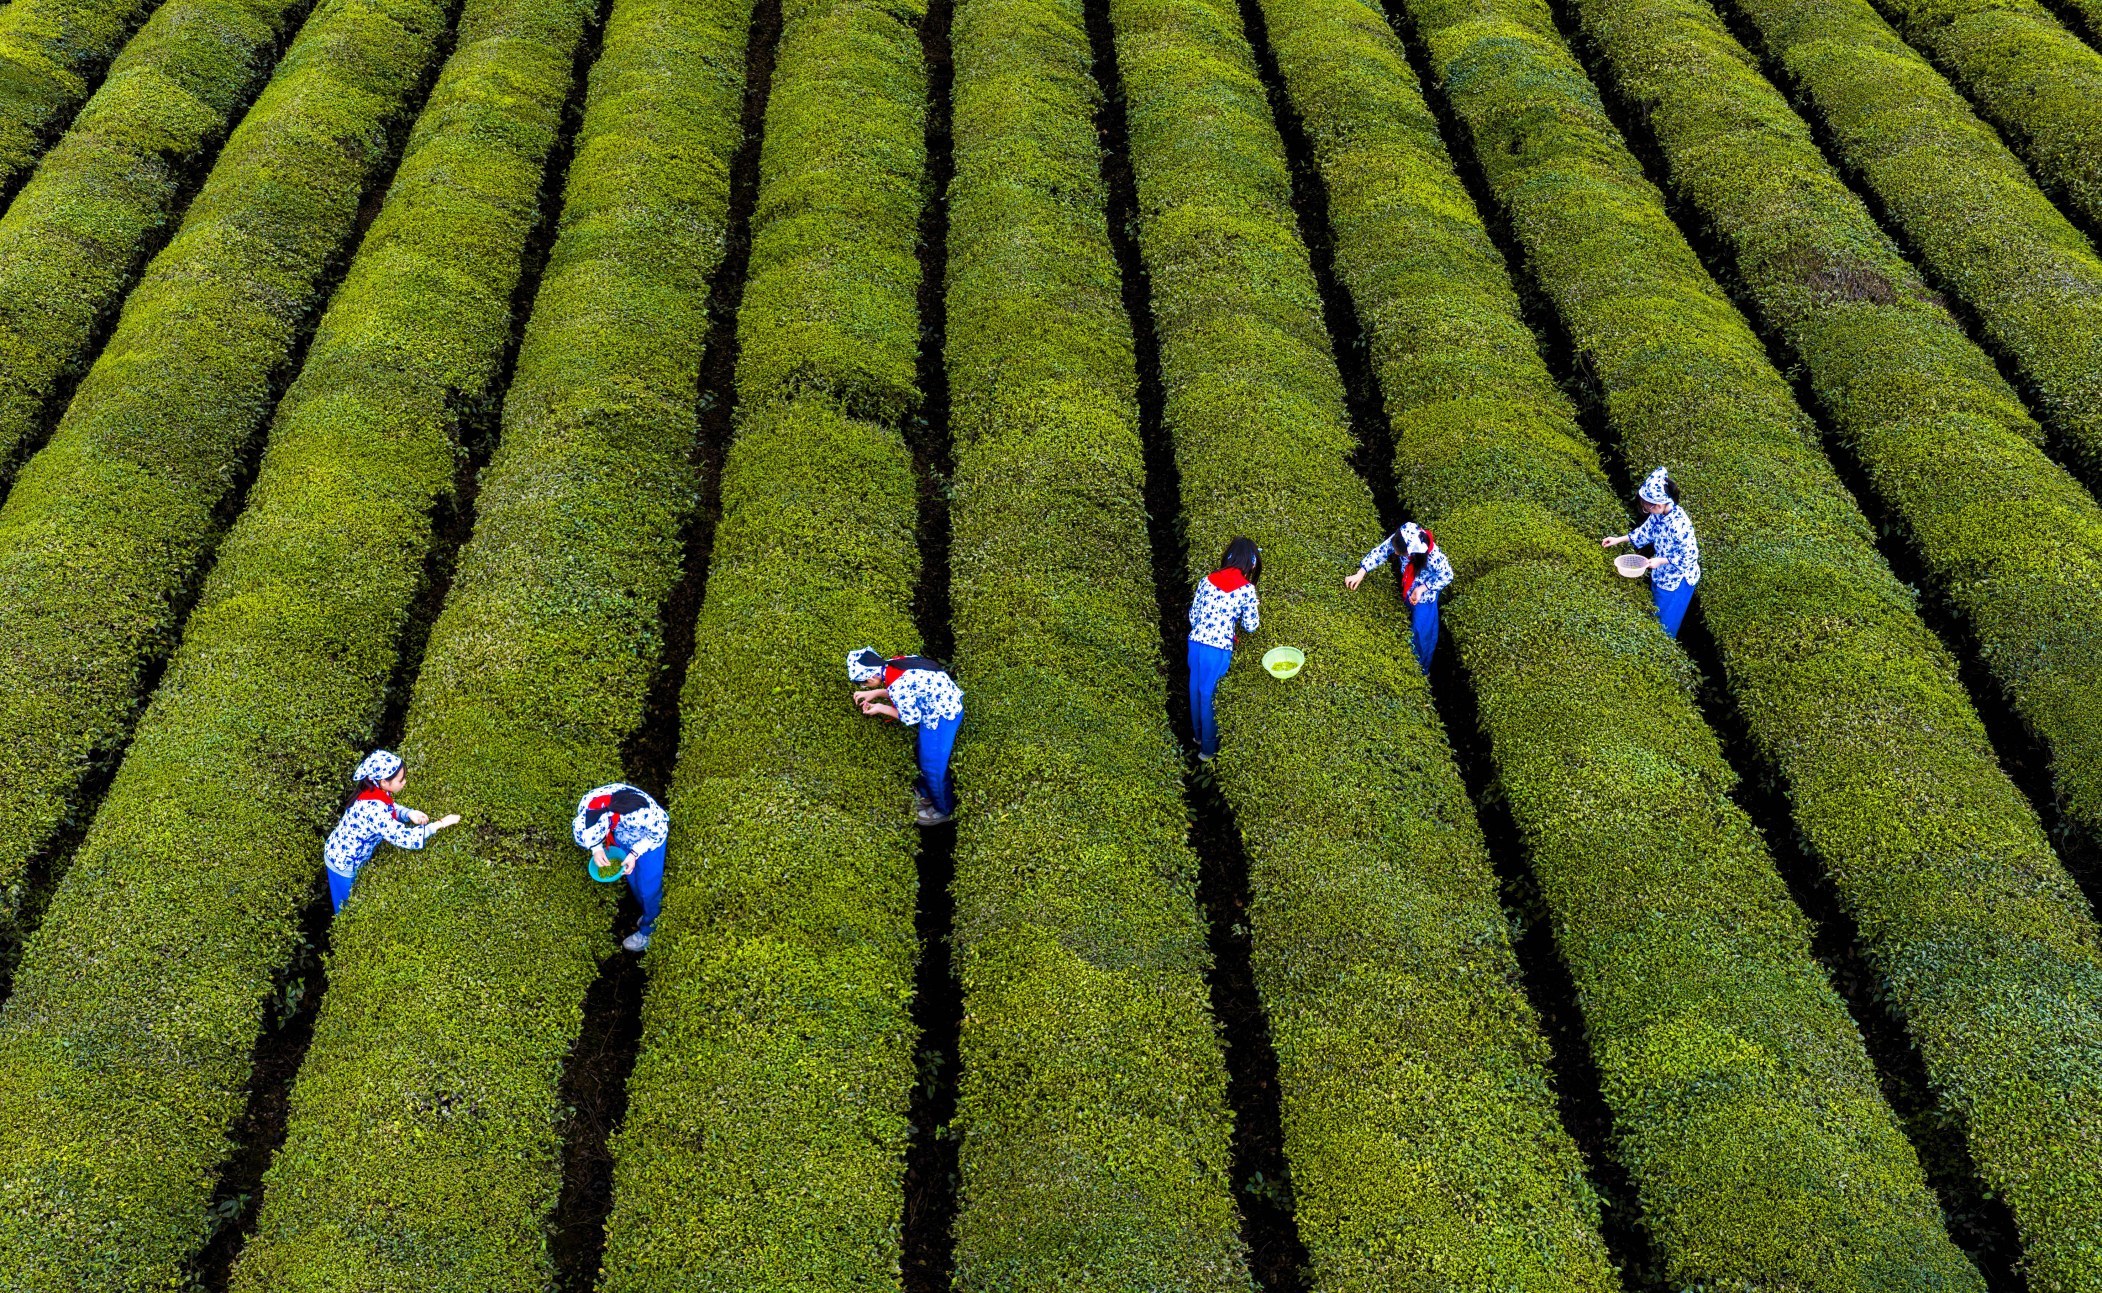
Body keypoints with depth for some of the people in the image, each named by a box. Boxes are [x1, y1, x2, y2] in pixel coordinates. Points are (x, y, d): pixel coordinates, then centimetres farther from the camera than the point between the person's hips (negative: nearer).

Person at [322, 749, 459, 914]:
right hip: (344, 864, -8)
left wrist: (409, 813, -12)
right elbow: (403, 837, -41)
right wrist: (441, 823, -32)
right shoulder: (373, 808, -37)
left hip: (345, 856, 8)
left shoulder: (376, 791, -11)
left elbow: (391, 808, 10)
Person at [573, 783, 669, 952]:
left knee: (648, 887, 6)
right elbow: (589, 832, -7)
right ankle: (648, 913, 48)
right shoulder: (586, 804, -32)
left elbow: (660, 832, -25)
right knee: (632, 879, 23)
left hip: (650, 835, -5)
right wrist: (597, 848, -21)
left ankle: (648, 930, 29)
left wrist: (635, 854, -30)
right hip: (623, 835, 5)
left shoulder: (639, 814, -48)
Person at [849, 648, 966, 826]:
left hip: (942, 715, -9)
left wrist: (881, 709, -6)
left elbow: (912, 718, -17)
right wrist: (875, 693, 9)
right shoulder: (893, 663, -4)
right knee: (923, 752, 26)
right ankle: (926, 793, 47)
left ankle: (944, 809, 28)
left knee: (934, 765, 8)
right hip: (947, 702, 9)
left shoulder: (895, 686, -30)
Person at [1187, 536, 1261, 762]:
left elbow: (1193, 615, 9)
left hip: (1195, 643, 5)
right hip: (1218, 649, -4)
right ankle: (1208, 748, 23)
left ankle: (1199, 735, 43)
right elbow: (1251, 626, -3)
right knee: (1209, 696, 9)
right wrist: (1254, 612, 16)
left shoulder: (1206, 581, 5)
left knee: (1196, 690, 22)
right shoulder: (1247, 589, -8)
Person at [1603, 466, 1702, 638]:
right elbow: (1645, 532, 9)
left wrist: (1660, 561, -25)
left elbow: (1689, 556, -28)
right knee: (1656, 617, 26)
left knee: (1665, 624, 10)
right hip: (1661, 576, 9)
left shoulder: (1679, 524, -36)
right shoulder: (1658, 514, -11)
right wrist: (1619, 539, 4)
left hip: (1677, 580, -9)